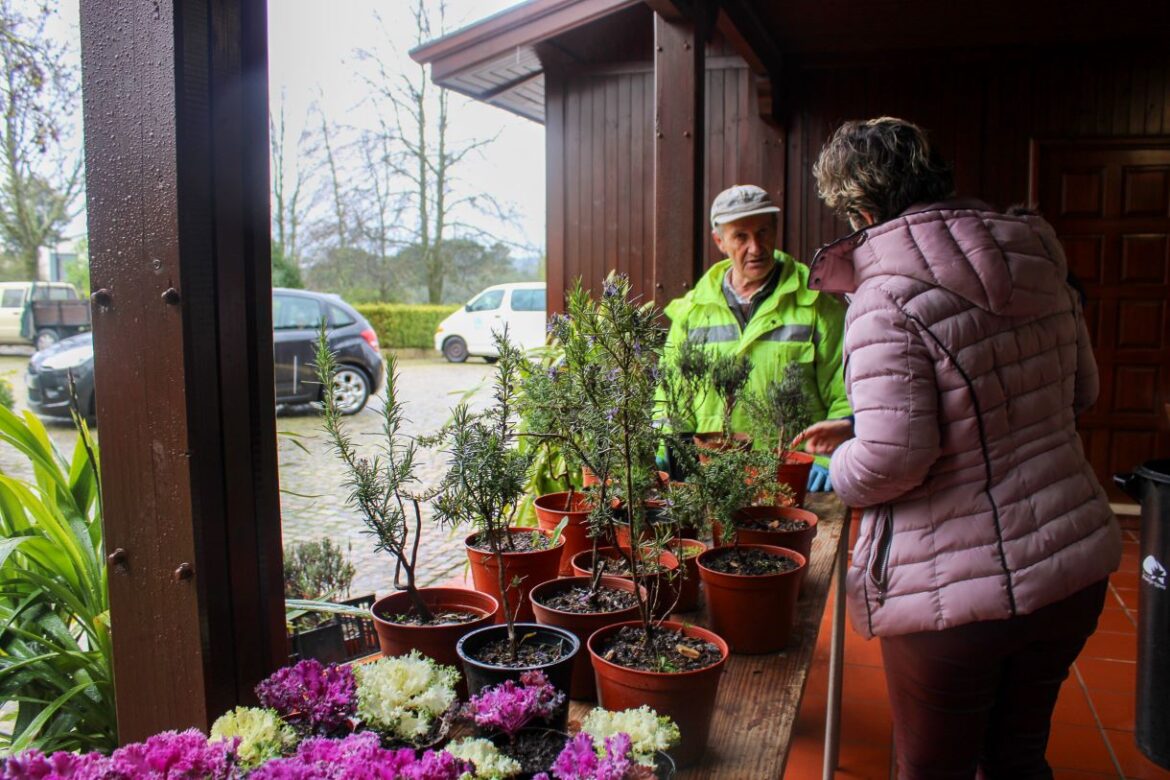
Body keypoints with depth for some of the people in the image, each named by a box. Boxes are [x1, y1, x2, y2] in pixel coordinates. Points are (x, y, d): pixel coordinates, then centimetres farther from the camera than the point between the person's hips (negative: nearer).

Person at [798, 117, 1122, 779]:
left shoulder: (886, 301, -19)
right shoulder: (1041, 267, 3)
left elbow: (892, 458, -26)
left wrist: (839, 467, -3)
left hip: (956, 590, -7)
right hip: (1075, 569, 7)